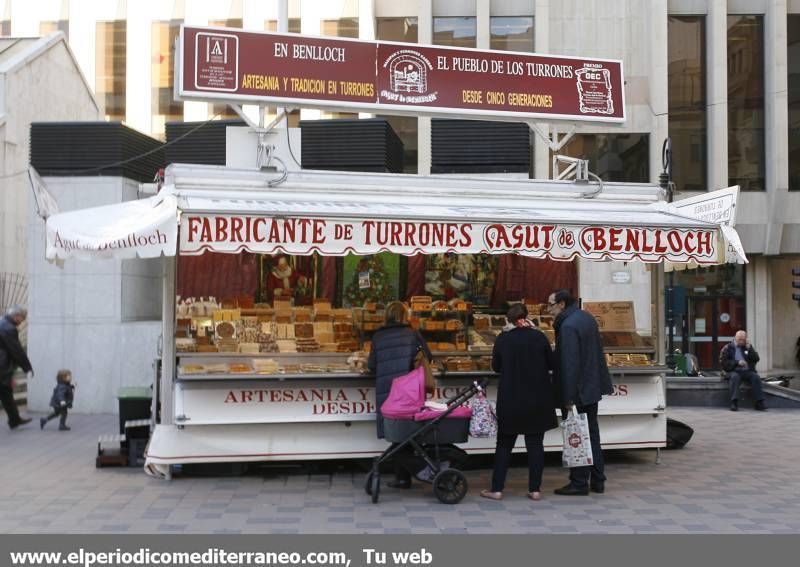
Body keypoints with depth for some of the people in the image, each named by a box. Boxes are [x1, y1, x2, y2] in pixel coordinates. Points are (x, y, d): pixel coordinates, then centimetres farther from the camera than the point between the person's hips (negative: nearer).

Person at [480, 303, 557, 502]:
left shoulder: (503, 339, -8)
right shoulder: (539, 337, -8)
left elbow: (495, 367, 2)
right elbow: (551, 364, 2)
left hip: (510, 400, 0)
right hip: (538, 401, 0)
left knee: (504, 444, 9)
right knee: (535, 444, 9)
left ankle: (497, 489, 9)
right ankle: (535, 489, 11)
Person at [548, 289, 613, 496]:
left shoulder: (568, 326, -21)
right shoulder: (587, 318, 9)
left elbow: (569, 363, -24)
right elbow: (598, 353, 18)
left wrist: (569, 397, -22)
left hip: (577, 392, -9)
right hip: (592, 389, 10)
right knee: (592, 433, 16)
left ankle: (579, 483, 5)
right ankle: (597, 480, 23)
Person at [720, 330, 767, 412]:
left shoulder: (747, 347, 18)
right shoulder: (727, 348, 7)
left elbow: (756, 359, 8)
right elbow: (723, 362, -4)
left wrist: (750, 349, -5)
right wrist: (737, 362, -14)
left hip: (747, 371, 3)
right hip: (733, 371, -3)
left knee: (756, 377, -27)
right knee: (735, 377, -36)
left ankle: (759, 403, -29)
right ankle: (734, 403, -43)